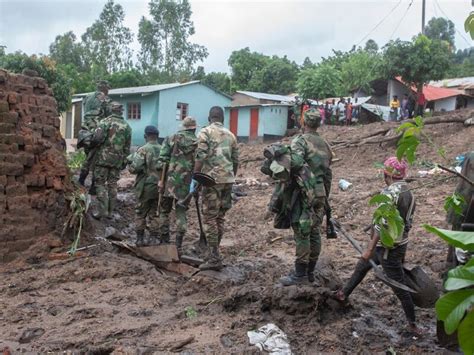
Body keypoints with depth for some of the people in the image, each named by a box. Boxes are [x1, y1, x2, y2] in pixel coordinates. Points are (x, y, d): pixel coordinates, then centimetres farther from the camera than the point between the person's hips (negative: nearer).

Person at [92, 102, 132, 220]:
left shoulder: (105, 122, -6)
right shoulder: (127, 126, 9)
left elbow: (97, 137, -18)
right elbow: (127, 147, 11)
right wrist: (124, 161, 17)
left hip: (104, 157, -4)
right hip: (118, 159, 4)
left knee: (100, 183, 2)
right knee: (112, 185, 10)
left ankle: (103, 209, -6)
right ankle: (110, 211, 14)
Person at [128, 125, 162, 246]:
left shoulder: (143, 150, -12)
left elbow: (134, 168, -16)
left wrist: (130, 160, 2)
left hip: (145, 187, -3)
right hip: (160, 187, 3)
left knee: (140, 213, 10)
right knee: (155, 214, 12)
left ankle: (140, 239, 11)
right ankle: (153, 238, 13)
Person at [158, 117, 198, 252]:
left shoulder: (171, 139, 3)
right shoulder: (198, 144, 2)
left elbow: (162, 160, -5)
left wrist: (160, 179, -2)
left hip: (169, 181, 0)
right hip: (185, 184, 0)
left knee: (164, 211, 14)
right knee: (181, 213, 8)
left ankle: (164, 242, 15)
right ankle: (178, 246, 4)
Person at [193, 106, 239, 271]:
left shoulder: (205, 132, -3)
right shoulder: (230, 135, 15)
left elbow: (200, 157, -13)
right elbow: (236, 161, 16)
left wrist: (194, 179, -10)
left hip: (212, 179, -6)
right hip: (228, 179, 6)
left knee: (210, 218, -3)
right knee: (220, 217, 13)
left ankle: (214, 259, -6)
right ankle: (213, 254, 19)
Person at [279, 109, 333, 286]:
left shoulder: (300, 140, -9)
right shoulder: (325, 144, 14)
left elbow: (296, 162, -29)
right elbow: (328, 173, 16)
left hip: (305, 193, -7)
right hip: (320, 193, 7)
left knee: (302, 233, -3)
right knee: (315, 232, 12)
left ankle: (300, 273, 1)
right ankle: (310, 271, 20)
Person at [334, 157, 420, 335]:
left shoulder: (390, 193, -21)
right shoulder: (409, 193, 5)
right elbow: (407, 222, 12)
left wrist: (370, 249, -20)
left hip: (388, 247, -9)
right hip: (400, 244, 9)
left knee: (399, 286, 3)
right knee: (362, 266, 24)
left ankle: (413, 324, 15)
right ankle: (343, 294, 39)